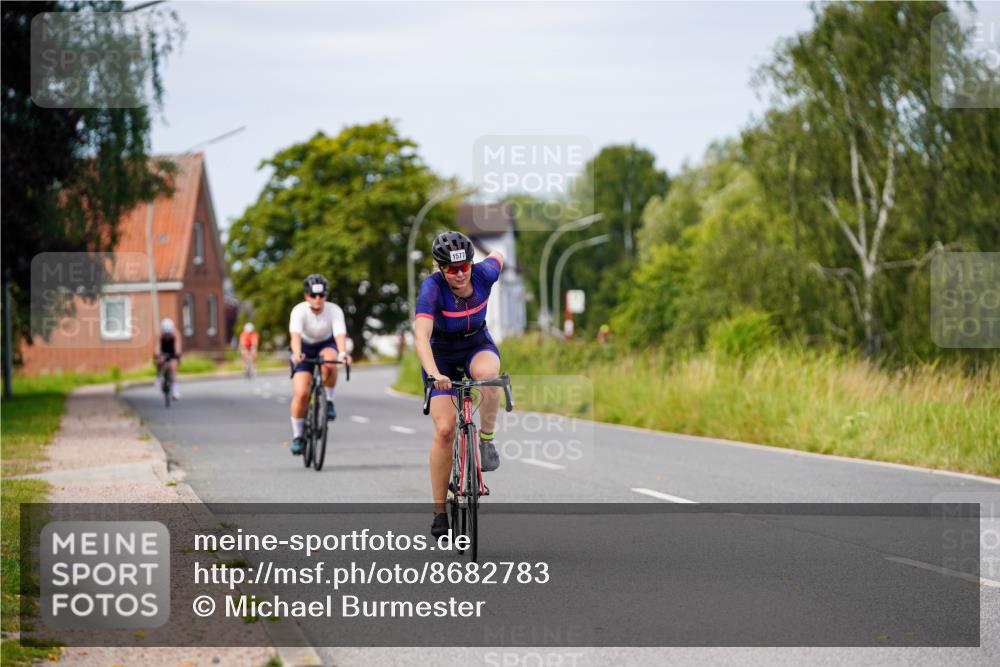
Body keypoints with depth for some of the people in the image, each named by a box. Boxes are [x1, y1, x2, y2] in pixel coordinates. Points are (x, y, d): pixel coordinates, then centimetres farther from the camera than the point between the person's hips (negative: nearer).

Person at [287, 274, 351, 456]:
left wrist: (343, 353, -57)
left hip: (326, 345, 1)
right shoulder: (299, 311, -26)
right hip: (305, 348, -1)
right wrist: (296, 354, -61)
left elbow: (340, 334, -37)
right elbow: (295, 335, -42)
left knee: (329, 364, -37)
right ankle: (297, 436, 1)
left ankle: (329, 401, -12)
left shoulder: (334, 310, -24)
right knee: (301, 393, -16)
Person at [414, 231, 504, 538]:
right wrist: (433, 373, -58)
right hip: (441, 354, -2)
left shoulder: (483, 274, -21)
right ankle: (440, 511, -3)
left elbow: (498, 256, 5)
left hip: (478, 345, 2)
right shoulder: (432, 287, -30)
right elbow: (421, 334, -43)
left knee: (488, 373, -37)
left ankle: (486, 440, -13)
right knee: (444, 430, -13)